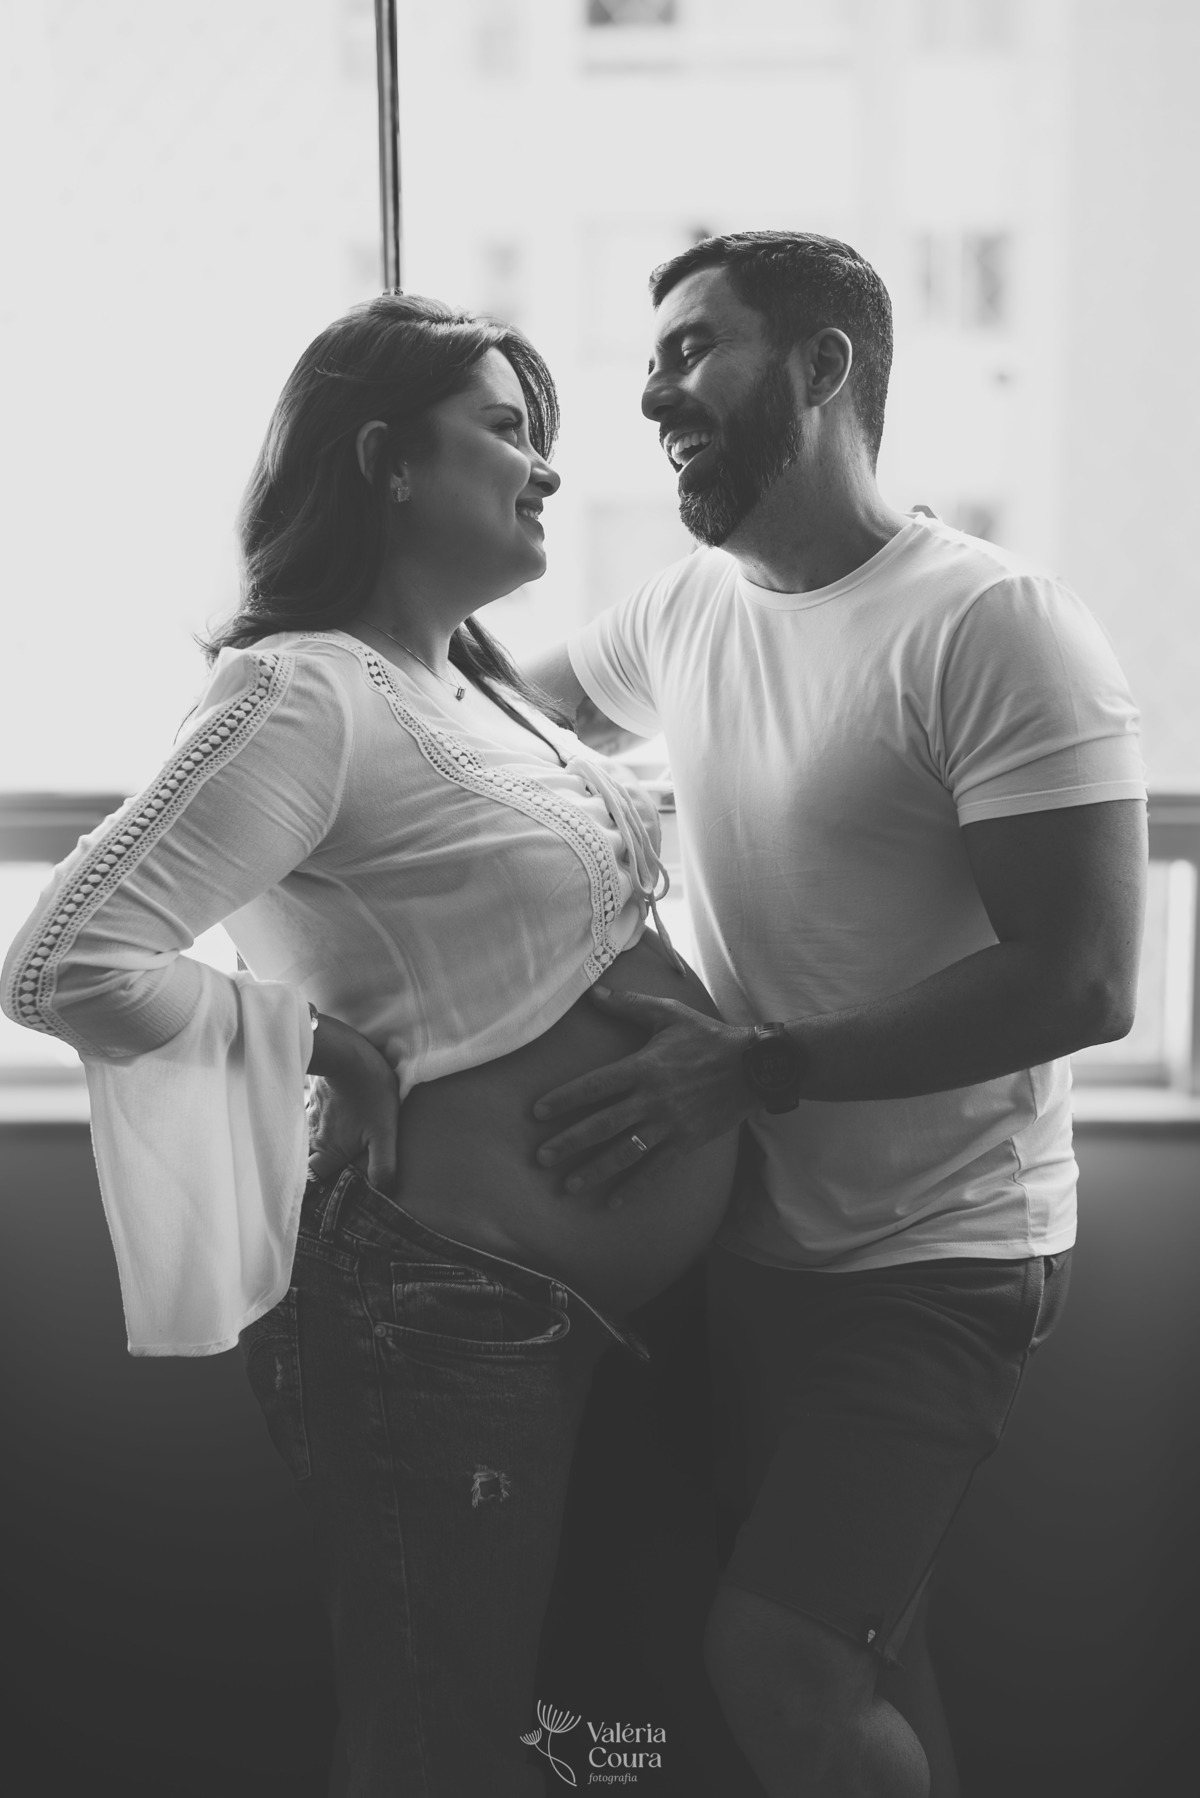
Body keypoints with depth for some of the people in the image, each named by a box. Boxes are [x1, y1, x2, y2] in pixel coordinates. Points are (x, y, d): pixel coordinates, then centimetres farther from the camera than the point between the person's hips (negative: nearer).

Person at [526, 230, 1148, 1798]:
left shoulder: (995, 627, -19)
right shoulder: (684, 608, 3)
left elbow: (1081, 982, -22)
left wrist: (756, 1069, -25)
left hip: (938, 1267, -6)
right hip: (761, 1241, 7)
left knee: (779, 1658, -11)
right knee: (859, 1652, 17)